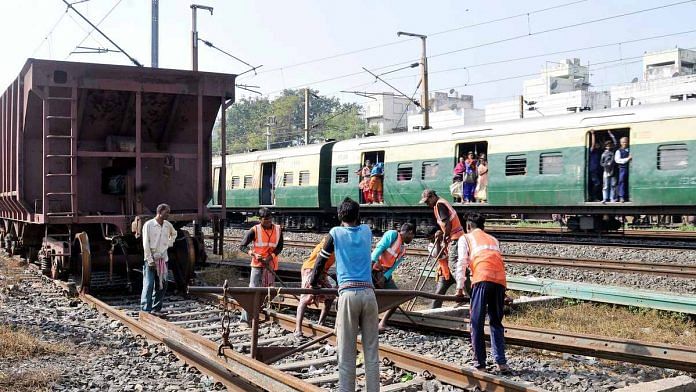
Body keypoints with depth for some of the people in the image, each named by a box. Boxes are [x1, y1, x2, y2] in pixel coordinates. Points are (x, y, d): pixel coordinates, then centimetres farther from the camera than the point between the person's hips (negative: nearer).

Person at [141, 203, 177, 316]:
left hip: (163, 259, 6)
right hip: (151, 259, -6)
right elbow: (146, 244, -10)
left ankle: (156, 309, 15)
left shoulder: (168, 225, 8)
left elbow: (174, 233, 32)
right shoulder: (149, 225, -8)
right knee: (149, 285, -8)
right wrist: (150, 260, -14)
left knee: (162, 285, 7)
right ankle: (146, 309, -7)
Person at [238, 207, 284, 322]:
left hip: (271, 265, 4)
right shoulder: (254, 230, -8)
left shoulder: (278, 230, 3)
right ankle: (245, 317, -12)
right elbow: (242, 246, -5)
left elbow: (279, 247, 5)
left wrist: (270, 257, -11)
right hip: (257, 265, -4)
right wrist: (253, 254, -21)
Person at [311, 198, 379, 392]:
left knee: (347, 353, -1)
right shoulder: (367, 231, 14)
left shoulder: (335, 233, 7)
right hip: (368, 293, 3)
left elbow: (321, 259, 15)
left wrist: (313, 282, 27)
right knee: (371, 351, 4)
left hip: (348, 294, -2)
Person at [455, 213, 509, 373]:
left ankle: (480, 364, 0)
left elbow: (462, 263, 7)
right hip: (500, 280, 5)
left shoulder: (466, 238, 19)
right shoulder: (493, 239, 32)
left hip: (482, 278, -4)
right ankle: (501, 362, 6)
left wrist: (460, 287, 9)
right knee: (496, 322, 14)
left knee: (477, 323, 1)